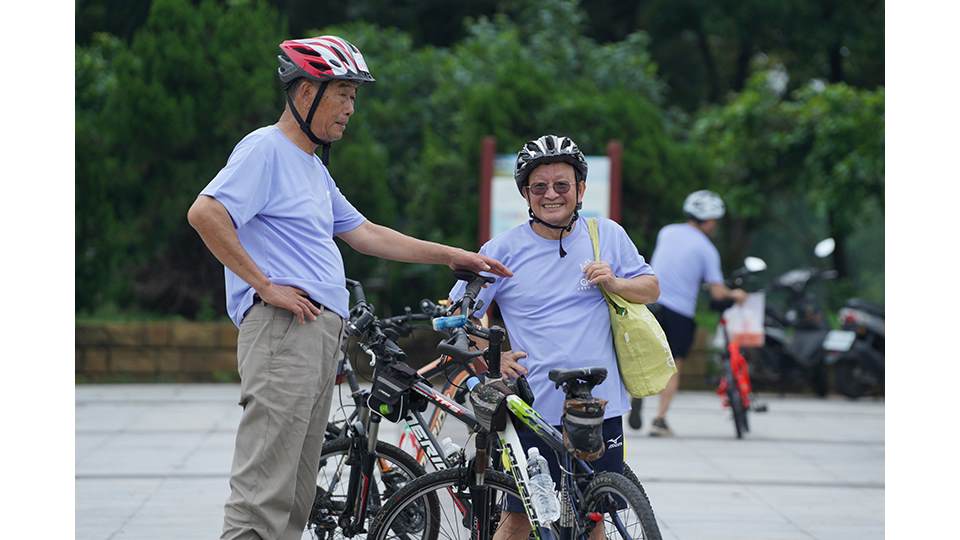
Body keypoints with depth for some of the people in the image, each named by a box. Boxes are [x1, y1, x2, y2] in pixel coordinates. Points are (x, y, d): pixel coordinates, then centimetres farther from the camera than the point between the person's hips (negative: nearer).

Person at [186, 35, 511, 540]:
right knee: (263, 494, -16)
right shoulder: (266, 149, -6)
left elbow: (364, 233, 31)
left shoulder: (313, 166, 25)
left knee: (295, 496, 7)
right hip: (283, 328, -10)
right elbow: (205, 213, -19)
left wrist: (450, 255, 29)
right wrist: (264, 285, -17)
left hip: (321, 329, 10)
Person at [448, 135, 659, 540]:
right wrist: (494, 356, -5)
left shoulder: (608, 235, 6)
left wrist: (614, 283, -7)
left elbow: (651, 289, 13)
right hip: (536, 410, -2)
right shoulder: (504, 250, 0)